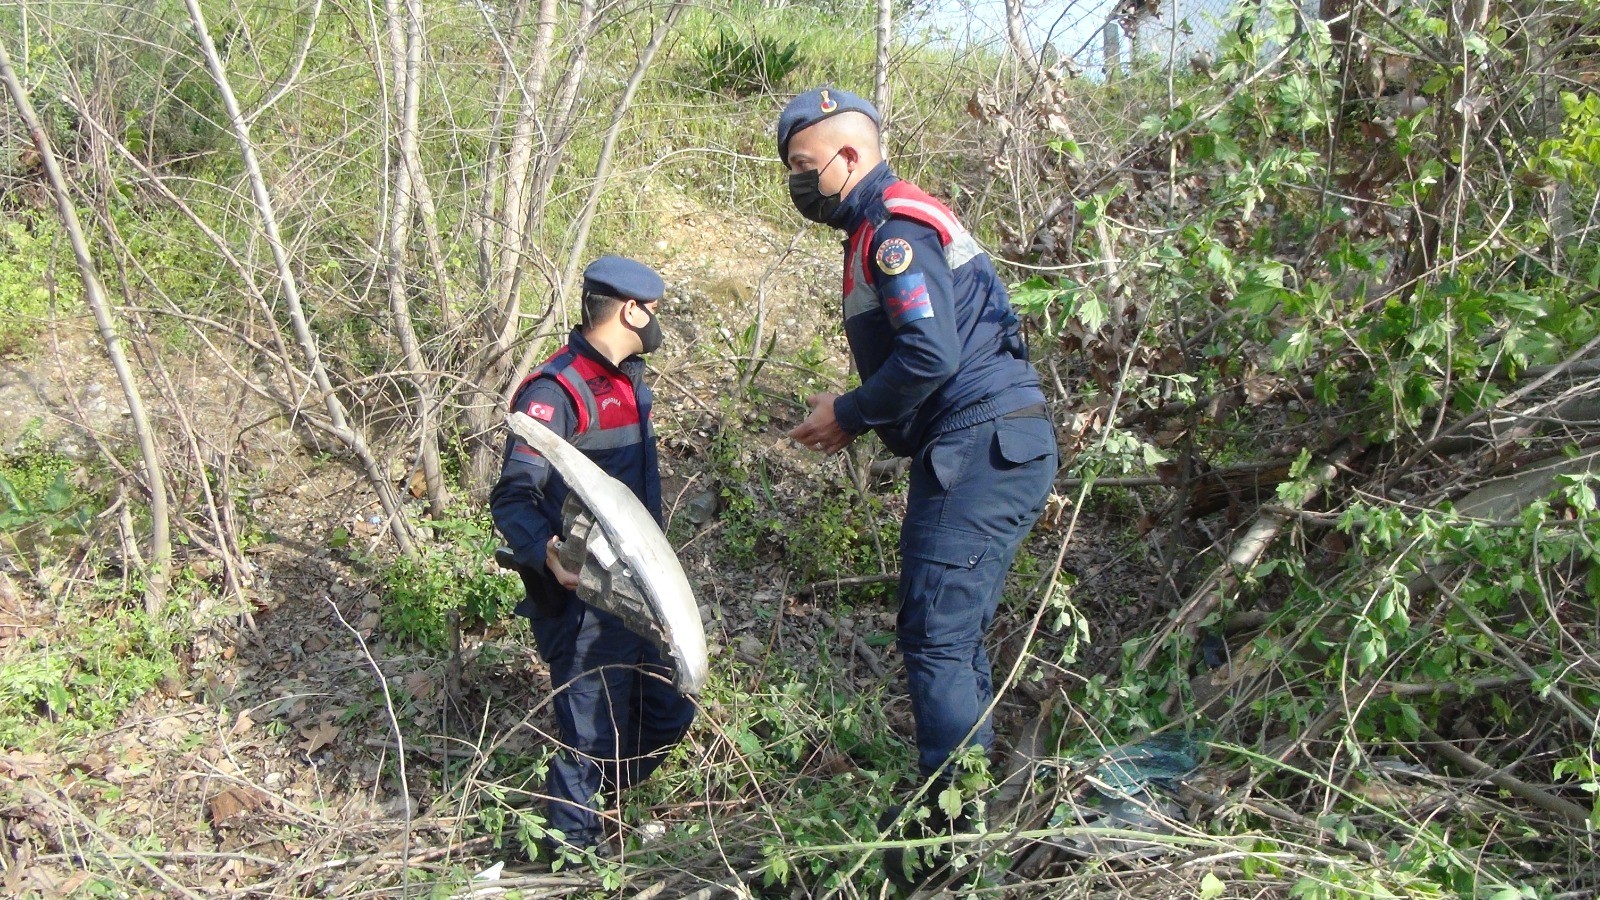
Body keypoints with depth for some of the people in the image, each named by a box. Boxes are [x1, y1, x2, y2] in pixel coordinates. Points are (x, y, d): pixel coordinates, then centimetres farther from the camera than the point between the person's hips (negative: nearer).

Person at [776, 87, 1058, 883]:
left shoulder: (896, 225, -11)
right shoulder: (887, 225, 21)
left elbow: (930, 353, -23)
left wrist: (850, 415, -10)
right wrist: (854, 415, 13)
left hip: (979, 452, -11)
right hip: (989, 450, 11)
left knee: (936, 639, -9)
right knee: (952, 638, 15)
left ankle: (958, 839, -3)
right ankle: (978, 819, 24)